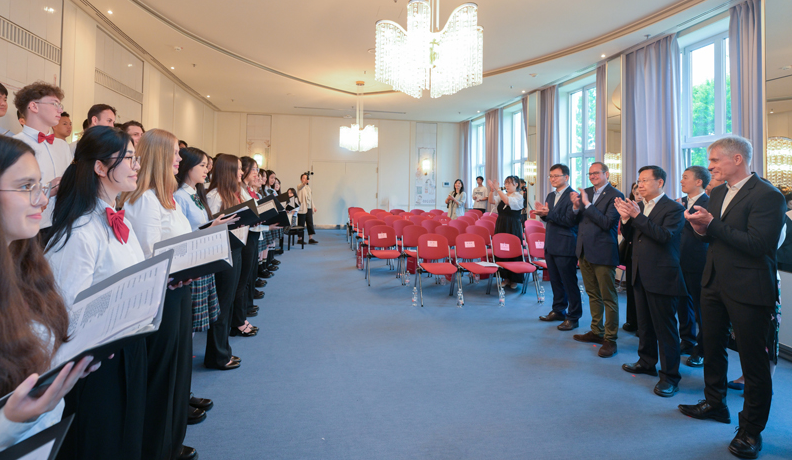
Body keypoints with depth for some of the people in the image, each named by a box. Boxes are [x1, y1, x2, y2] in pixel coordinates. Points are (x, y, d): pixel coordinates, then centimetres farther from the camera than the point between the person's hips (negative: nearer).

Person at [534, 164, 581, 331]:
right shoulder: (551, 196, 13)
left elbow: (570, 220, -22)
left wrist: (549, 214, -25)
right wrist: (542, 213, -4)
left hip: (565, 247, -9)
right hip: (551, 246, 9)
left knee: (569, 282, 1)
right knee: (555, 280, 18)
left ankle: (573, 317, 12)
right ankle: (558, 310, 32)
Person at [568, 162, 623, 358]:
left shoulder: (615, 196, -10)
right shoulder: (585, 192, 10)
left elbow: (607, 223, -20)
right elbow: (576, 220, 8)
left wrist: (587, 204, -20)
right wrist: (576, 207, -12)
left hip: (602, 253, -7)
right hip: (585, 251, 7)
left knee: (608, 298, 1)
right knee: (593, 295, 18)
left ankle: (610, 339, 10)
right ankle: (596, 332, 32)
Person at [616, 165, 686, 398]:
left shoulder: (674, 208, -10)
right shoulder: (639, 206, 11)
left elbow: (665, 235, -24)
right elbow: (630, 237, 10)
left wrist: (637, 216, -25)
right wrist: (625, 218, -8)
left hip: (661, 276, -7)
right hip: (640, 274, 8)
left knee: (665, 326, -1)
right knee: (644, 322, 19)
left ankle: (669, 376, 10)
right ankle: (647, 362, 35)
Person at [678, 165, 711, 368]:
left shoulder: (708, 203, -12)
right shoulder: (681, 202, 12)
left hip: (697, 263, -7)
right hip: (680, 262, 8)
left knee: (700, 307, 2)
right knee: (684, 304, 17)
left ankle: (702, 351, 15)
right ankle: (687, 343, 31)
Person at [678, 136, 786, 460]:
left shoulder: (767, 196, -16)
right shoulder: (718, 193, 10)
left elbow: (757, 244, -24)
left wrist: (712, 224, -24)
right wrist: (703, 230, -7)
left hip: (748, 290, -8)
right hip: (715, 284, 8)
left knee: (753, 358, 4)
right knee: (712, 347, 20)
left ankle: (751, 430, 18)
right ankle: (715, 403, 40)